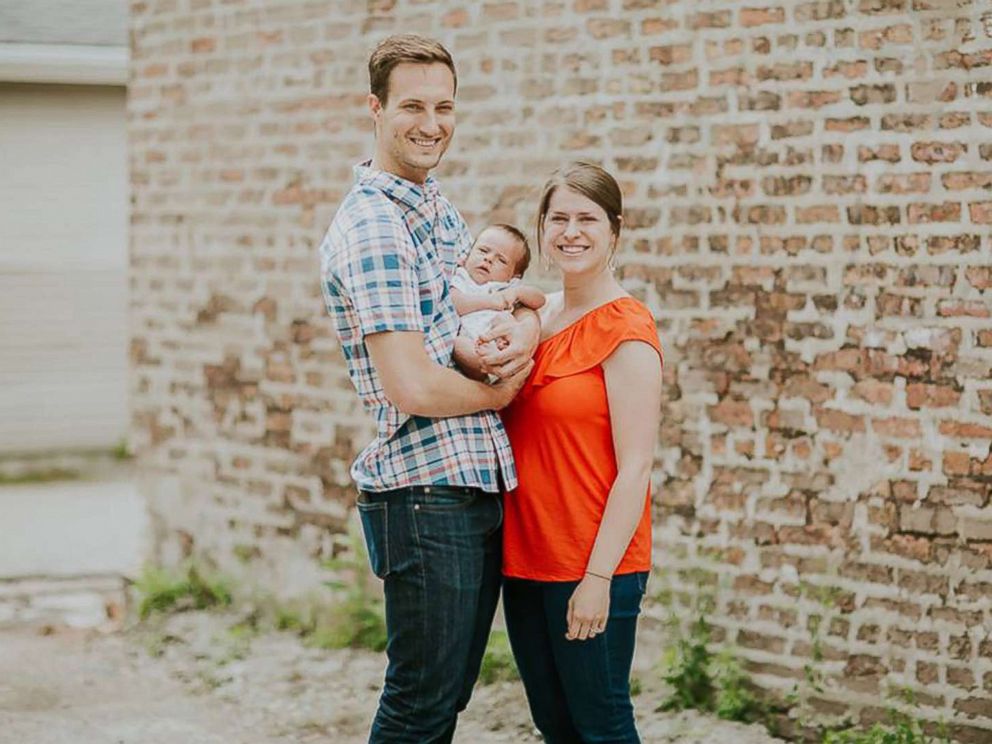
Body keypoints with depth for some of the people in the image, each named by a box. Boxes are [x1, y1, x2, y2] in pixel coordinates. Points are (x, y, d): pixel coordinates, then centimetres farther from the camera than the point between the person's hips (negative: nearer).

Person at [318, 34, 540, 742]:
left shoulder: (440, 210, 14)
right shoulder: (371, 227, -15)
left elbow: (504, 288, 22)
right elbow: (410, 387, -22)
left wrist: (527, 324, -2)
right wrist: (505, 391, -5)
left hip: (483, 487, 9)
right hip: (426, 493, -9)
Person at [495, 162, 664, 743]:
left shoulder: (625, 328, -12)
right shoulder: (535, 316, 9)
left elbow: (635, 468, -15)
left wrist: (598, 577, -18)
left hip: (592, 565, -7)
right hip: (525, 559, 7)